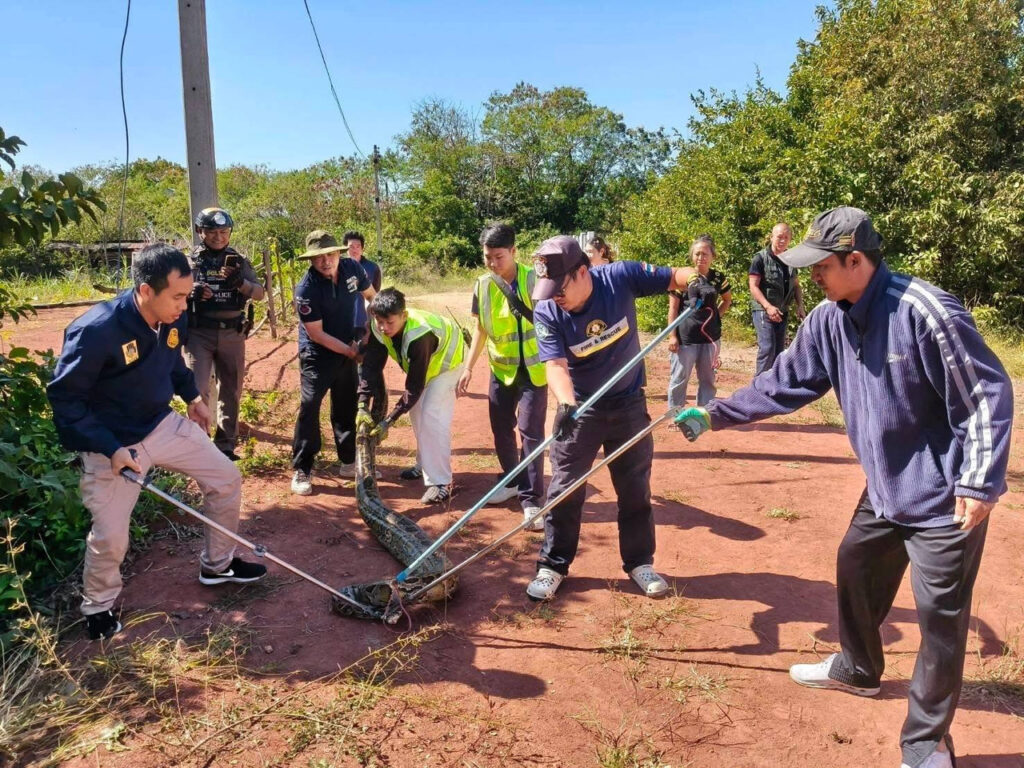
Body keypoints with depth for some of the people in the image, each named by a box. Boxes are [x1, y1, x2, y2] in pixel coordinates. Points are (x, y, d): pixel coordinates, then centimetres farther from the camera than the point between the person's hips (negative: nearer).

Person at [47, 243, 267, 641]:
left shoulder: (174, 320, -10)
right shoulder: (96, 331, -30)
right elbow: (63, 397, -22)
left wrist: (192, 395, 11)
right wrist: (110, 448, -27)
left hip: (164, 425, 6)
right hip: (112, 444, -6)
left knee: (226, 478, 8)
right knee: (110, 536, -3)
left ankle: (217, 564, 28)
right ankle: (98, 607, 29)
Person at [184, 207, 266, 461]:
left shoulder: (238, 261, 7)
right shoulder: (190, 260, 3)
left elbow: (259, 294, -2)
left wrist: (240, 282, -22)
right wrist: (190, 292, -21)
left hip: (232, 335, 2)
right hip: (199, 334, -2)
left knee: (231, 392, 8)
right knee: (197, 390, -9)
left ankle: (226, 445, 20)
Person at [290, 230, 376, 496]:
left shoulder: (352, 268, -11)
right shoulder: (306, 288, -24)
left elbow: (370, 296, 9)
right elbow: (316, 334, -20)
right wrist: (349, 350, -18)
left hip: (348, 349, 5)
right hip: (317, 354, -5)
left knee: (348, 407, 12)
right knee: (309, 406, -10)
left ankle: (349, 462, 26)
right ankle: (301, 470, 0)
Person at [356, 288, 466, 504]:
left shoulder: (418, 336, -42)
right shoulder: (378, 328, -24)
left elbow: (414, 387, -37)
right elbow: (371, 366, -20)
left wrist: (388, 421, -37)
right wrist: (363, 405, -31)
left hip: (447, 359, -7)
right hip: (422, 363, 8)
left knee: (432, 415, -19)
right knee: (416, 410, 10)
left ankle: (441, 482, -15)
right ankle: (424, 465, 30)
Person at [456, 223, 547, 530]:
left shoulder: (533, 280, -15)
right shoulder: (482, 285, -1)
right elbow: (481, 329, 9)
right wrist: (469, 367, 6)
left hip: (533, 369, -5)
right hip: (500, 369, 5)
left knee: (530, 431, -8)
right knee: (501, 429, 12)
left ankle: (532, 500, -3)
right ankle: (511, 481, 32)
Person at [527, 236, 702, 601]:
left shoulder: (621, 276, -20)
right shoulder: (546, 311, -20)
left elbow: (674, 276, -10)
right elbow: (555, 364, -28)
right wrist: (566, 405, -46)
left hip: (629, 403, 1)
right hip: (580, 407, 0)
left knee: (635, 488, 12)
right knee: (564, 488, 3)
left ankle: (640, 562, 30)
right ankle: (553, 565, 21)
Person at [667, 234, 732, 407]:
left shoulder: (718, 277, 3)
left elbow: (728, 300, 22)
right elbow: (673, 308, -5)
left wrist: (716, 315, 6)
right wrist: (673, 336, -9)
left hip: (710, 336, 4)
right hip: (685, 337, -4)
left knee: (708, 379, 12)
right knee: (679, 379, 3)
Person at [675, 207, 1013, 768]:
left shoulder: (925, 311, -26)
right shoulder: (829, 319, -4)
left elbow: (988, 395, -20)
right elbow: (784, 383, 5)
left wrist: (979, 483, -23)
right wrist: (716, 414, 1)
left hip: (947, 496, -8)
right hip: (884, 487, 8)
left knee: (940, 614, 0)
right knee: (855, 571, 22)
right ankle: (858, 669, 47)